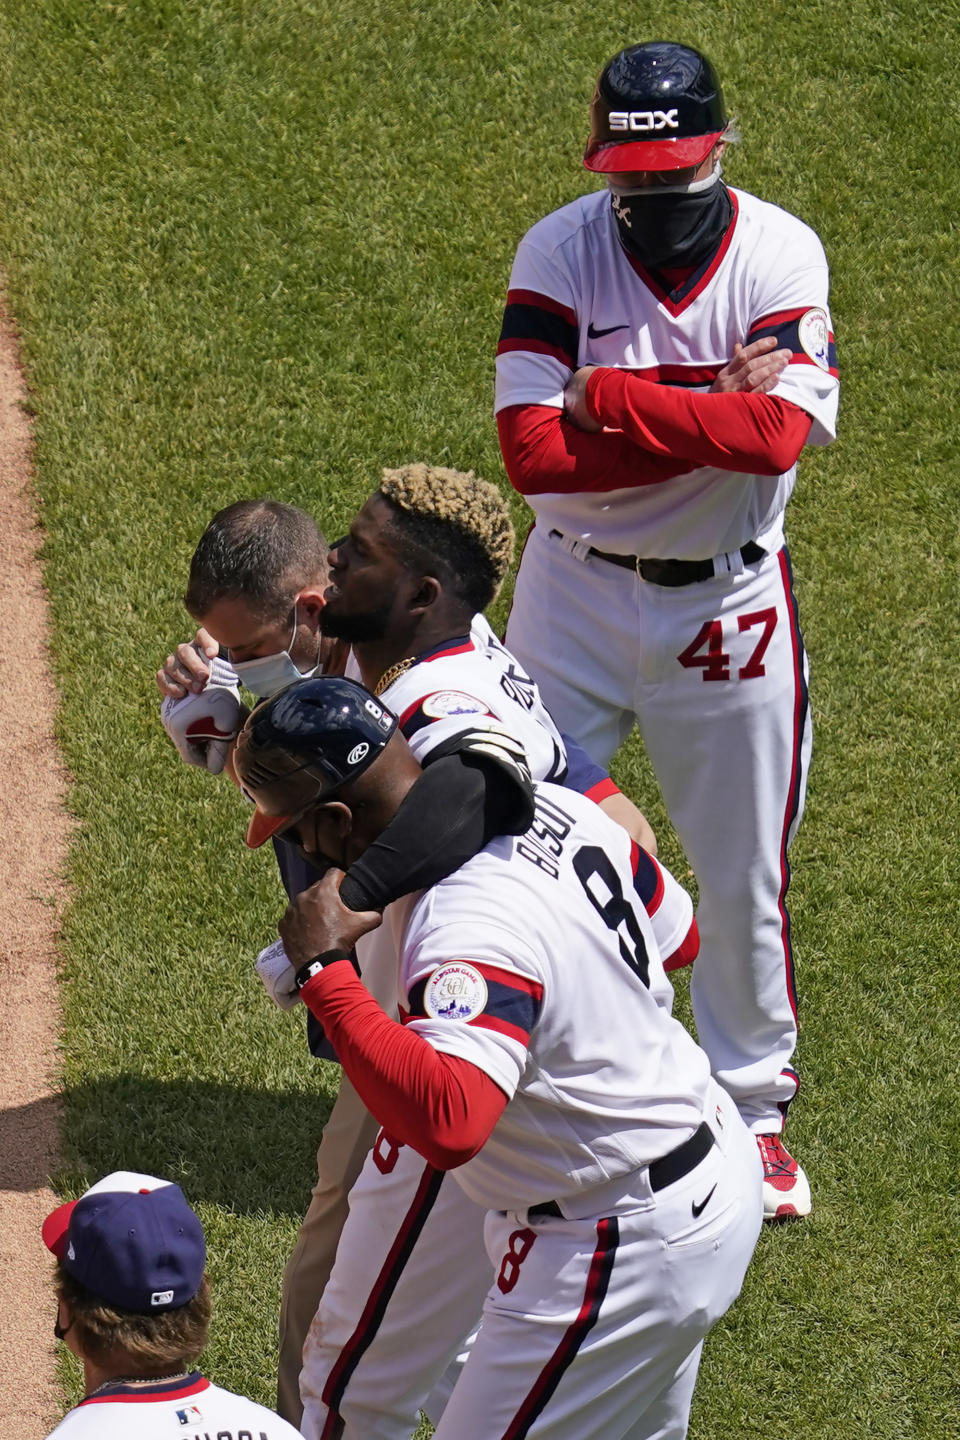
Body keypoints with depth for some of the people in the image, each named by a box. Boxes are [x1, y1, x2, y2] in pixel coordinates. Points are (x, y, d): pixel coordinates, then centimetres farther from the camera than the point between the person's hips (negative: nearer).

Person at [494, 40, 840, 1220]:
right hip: (577, 590, 0)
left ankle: (751, 1108, 28)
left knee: (745, 876, 9)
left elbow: (780, 434, -27)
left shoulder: (780, 256, -12)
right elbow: (531, 450, -23)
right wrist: (710, 420, -23)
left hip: (728, 605, 0)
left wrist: (608, 396, -22)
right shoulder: (559, 254, -13)